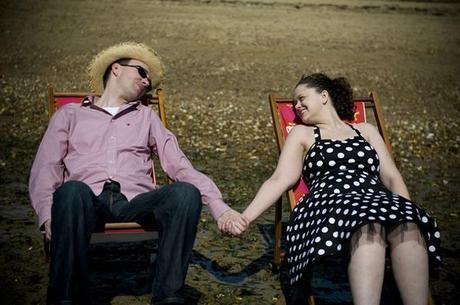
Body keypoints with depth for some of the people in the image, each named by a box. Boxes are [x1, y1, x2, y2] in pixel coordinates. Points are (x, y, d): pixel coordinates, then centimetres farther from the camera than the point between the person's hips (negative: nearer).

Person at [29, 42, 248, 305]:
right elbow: (45, 169, 12)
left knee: (186, 192, -29)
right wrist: (48, 214, -10)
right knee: (72, 190, -37)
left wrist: (219, 206, 2)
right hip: (88, 199, -1)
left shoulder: (147, 117, 29)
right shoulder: (70, 114, 24)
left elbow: (181, 166, 18)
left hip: (136, 201, 2)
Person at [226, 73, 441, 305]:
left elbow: (392, 177, 18)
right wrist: (245, 217, -4)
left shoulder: (366, 130, 28)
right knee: (369, 227, -38)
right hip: (329, 204, -2)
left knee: (407, 226, -34)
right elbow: (280, 180, 11)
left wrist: (409, 212, -1)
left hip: (378, 201, 2)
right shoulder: (302, 133, 24)